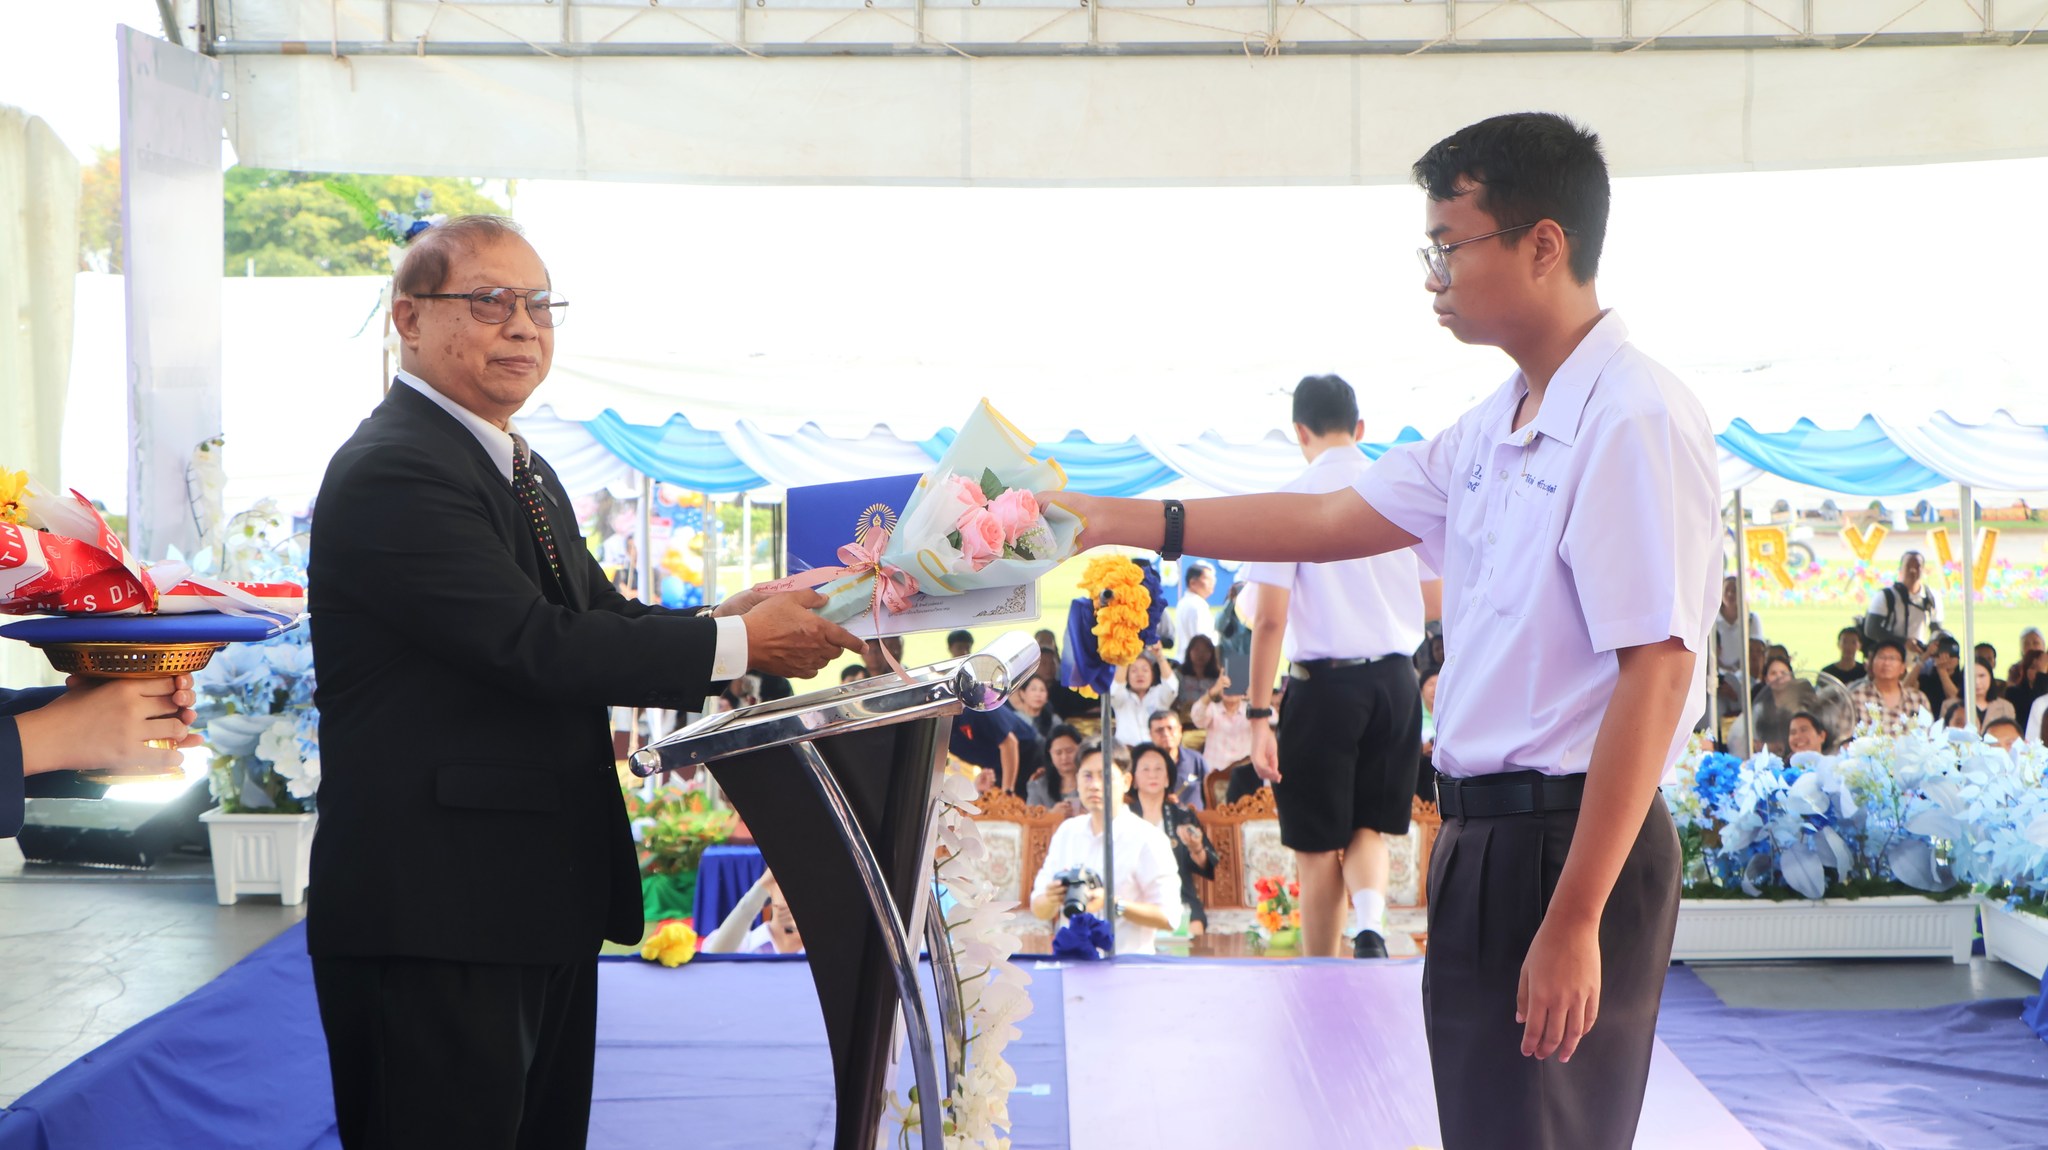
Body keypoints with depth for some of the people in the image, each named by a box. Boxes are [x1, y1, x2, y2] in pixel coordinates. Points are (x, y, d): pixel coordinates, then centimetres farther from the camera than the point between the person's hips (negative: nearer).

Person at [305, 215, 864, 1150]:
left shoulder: (526, 475, 17)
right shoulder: (391, 473, -16)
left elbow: (600, 616, 14)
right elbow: (537, 646, -24)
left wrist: (722, 617, -6)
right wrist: (736, 643, -19)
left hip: (548, 902, 10)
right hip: (432, 920, -10)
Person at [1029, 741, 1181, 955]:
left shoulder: (1148, 840, -5)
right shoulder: (1067, 831, 11)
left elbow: (1169, 918, -9)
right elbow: (1039, 910, 13)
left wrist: (1112, 903, -18)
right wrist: (1051, 899, -9)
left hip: (1128, 963, -5)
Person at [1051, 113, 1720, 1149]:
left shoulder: (1634, 422, -16)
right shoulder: (1493, 430, 13)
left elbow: (1655, 674, -21)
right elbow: (1331, 521, 17)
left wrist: (1573, 922, -22)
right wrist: (1117, 521, 14)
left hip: (1568, 846, -9)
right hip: (1481, 834, 9)